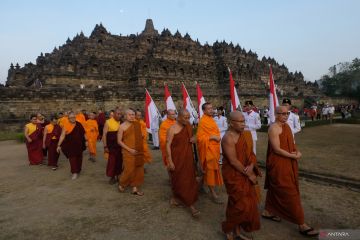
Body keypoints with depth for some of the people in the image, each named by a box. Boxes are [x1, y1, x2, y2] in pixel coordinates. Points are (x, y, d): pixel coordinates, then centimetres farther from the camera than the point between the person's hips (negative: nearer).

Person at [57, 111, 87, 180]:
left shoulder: (79, 124, 2)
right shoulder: (66, 126, -9)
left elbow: (83, 133, 11)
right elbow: (62, 136, -12)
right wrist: (59, 145, -15)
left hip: (79, 145, 4)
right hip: (70, 145, -3)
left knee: (79, 158, 13)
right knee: (72, 158, -6)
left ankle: (78, 171, 32)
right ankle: (74, 172, 1)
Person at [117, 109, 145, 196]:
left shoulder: (137, 124, 6)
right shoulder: (122, 126, -7)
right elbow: (119, 141, -8)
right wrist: (129, 149, -14)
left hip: (138, 151, 5)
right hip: (128, 152, -5)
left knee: (138, 170, 7)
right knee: (129, 170, -4)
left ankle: (135, 188, 19)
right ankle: (121, 184, 22)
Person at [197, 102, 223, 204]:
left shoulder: (211, 119, 10)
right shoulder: (203, 121, -17)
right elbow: (200, 137, -20)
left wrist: (218, 137, 7)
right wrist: (212, 137, -24)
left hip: (214, 148, 9)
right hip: (208, 149, -9)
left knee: (213, 168, 18)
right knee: (210, 169, -2)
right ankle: (213, 194, 6)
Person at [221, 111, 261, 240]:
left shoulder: (245, 135, 5)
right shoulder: (228, 138, -20)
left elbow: (250, 153, 11)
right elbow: (233, 161, -21)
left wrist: (252, 166, -4)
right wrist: (248, 174, -15)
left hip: (246, 174, 8)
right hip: (234, 175, -8)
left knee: (248, 203, 13)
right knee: (240, 204, 0)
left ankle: (238, 229, 30)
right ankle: (228, 227, 24)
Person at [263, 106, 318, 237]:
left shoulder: (287, 126, 9)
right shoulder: (273, 128, -18)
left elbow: (291, 143, 13)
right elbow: (277, 149, -21)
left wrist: (297, 152, -7)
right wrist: (293, 156, -15)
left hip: (288, 164, 9)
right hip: (278, 165, -9)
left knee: (275, 188, 20)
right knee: (290, 193, -1)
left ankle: (268, 212, 37)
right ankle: (301, 225, 9)